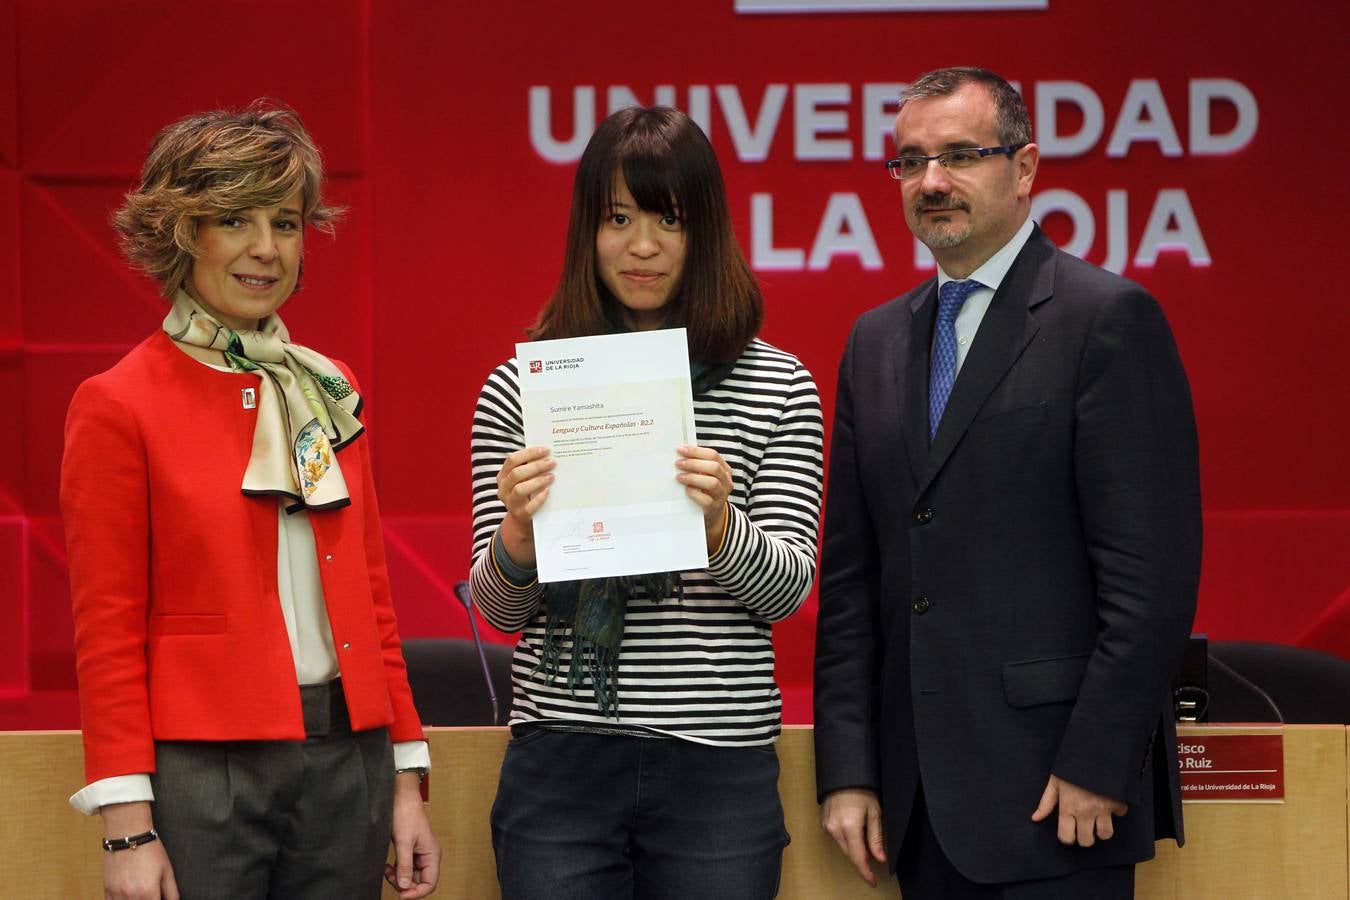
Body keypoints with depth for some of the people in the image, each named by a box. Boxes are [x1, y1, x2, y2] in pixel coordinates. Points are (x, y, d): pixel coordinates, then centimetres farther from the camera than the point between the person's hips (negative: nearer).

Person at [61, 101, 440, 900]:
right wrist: (128, 829, -11)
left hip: (345, 765, 5)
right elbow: (109, 631, -5)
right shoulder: (120, 407, -4)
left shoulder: (330, 391, 12)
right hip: (204, 773, -5)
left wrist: (406, 782, 10)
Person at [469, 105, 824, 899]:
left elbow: (790, 588, -1)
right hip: (561, 765, 1)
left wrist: (719, 526, -21)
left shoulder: (780, 387, 3)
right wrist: (517, 534, -17)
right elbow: (500, 611, 5)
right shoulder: (519, 388, 5)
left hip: (719, 771, 0)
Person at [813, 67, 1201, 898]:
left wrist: (1097, 767, -15)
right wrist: (848, 770, 6)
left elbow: (1151, 570, -11)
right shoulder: (878, 341, 15)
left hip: (1057, 791, -6)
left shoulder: (1108, 319, -6)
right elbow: (851, 575, 13)